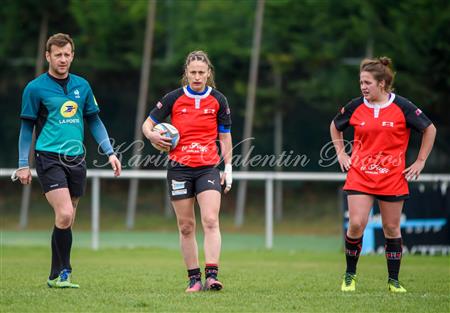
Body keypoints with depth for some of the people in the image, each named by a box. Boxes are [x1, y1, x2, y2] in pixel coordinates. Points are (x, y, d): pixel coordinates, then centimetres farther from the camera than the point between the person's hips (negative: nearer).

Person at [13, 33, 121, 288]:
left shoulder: (82, 86, 10)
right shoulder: (35, 88, -2)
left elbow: (94, 121, 16)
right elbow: (27, 127, 1)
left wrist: (110, 152, 8)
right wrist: (23, 164, -2)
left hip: (76, 159, 5)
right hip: (49, 159, -5)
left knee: (67, 220, 7)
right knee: (65, 215, -19)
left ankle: (56, 276, 16)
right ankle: (64, 272, -8)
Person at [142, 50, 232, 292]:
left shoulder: (218, 100, 3)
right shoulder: (173, 98, 0)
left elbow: (225, 137, 10)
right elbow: (147, 124, 6)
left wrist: (228, 168, 6)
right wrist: (152, 135, -16)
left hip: (208, 168, 0)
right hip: (179, 168, 0)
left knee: (211, 221, -16)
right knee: (186, 226, 3)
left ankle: (212, 275, -20)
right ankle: (194, 279, 10)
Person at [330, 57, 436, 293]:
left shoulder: (402, 107, -7)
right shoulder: (355, 107, 1)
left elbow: (429, 129, 3)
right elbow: (335, 126, 21)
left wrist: (420, 162, 1)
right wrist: (341, 153, 11)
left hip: (392, 177, -1)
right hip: (360, 175, 1)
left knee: (391, 228, 5)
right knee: (356, 224, -12)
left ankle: (393, 280, 18)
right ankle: (350, 275, 7)